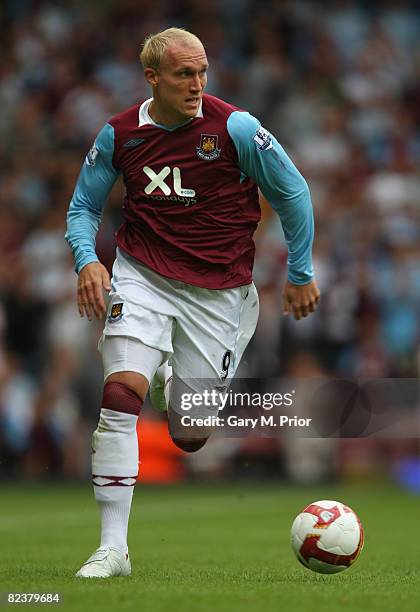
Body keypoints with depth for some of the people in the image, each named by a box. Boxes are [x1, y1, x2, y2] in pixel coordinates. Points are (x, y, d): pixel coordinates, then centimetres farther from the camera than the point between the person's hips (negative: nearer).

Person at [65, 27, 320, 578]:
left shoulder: (235, 128, -11)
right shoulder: (119, 135, -4)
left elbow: (292, 192, 2)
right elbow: (83, 207, 9)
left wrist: (301, 274, 8)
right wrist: (87, 260, -11)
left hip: (216, 291, 0)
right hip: (142, 278, 1)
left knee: (190, 438, 5)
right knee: (120, 396, -23)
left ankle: (173, 383, 44)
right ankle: (113, 548, -17)